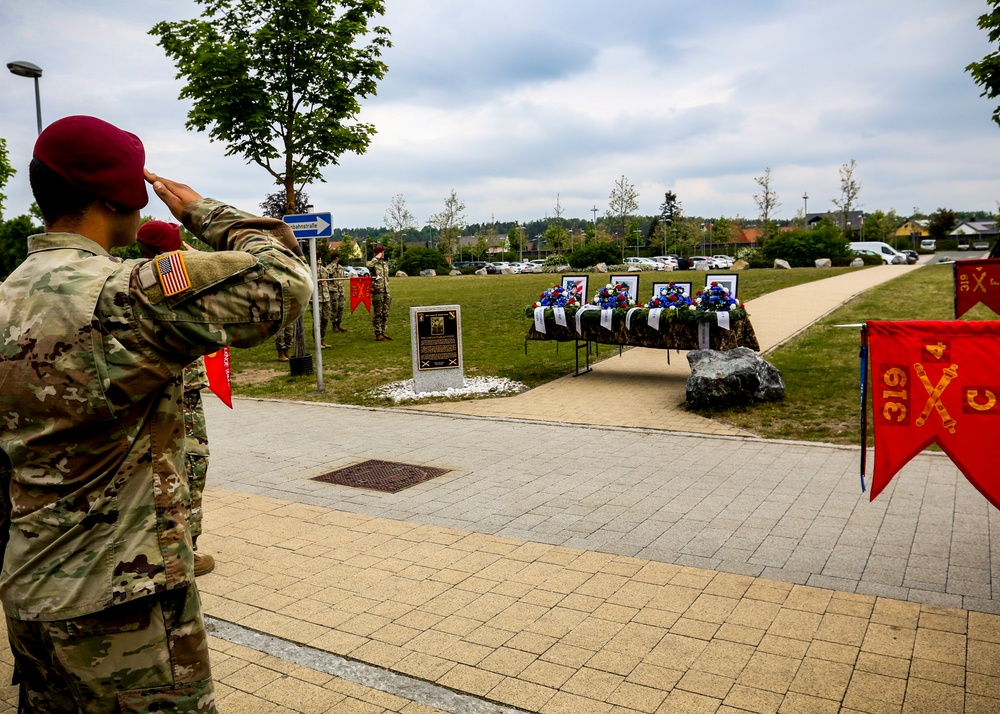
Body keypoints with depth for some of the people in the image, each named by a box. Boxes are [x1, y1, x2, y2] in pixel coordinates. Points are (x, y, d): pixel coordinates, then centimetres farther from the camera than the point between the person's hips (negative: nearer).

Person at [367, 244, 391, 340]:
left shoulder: (385, 263, 15)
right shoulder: (374, 263, -8)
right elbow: (368, 265, -36)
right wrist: (377, 258, -22)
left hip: (385, 292, 7)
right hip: (377, 292, -7)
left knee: (385, 314, 11)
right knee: (377, 314, -2)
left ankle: (383, 332, 21)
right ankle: (378, 334, 3)